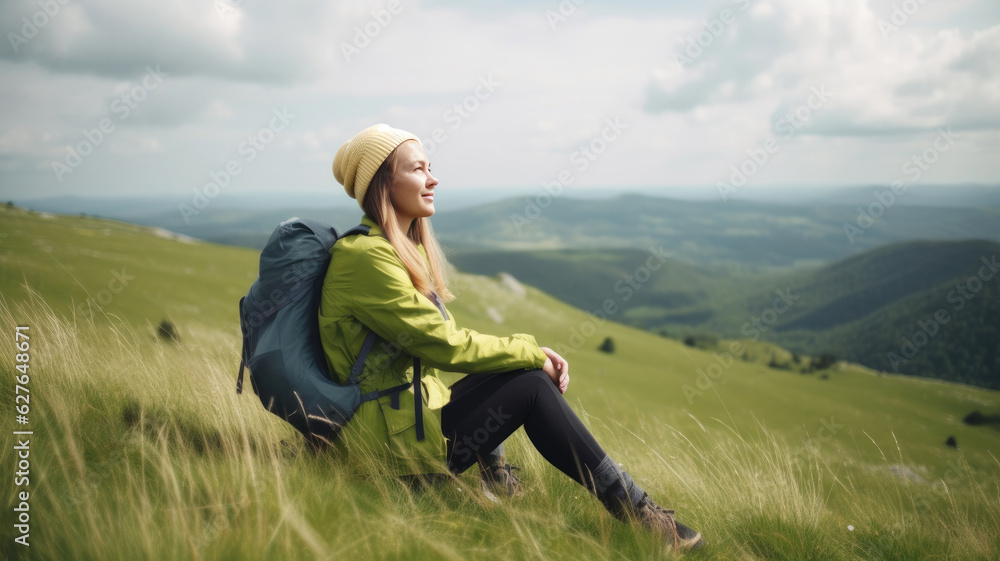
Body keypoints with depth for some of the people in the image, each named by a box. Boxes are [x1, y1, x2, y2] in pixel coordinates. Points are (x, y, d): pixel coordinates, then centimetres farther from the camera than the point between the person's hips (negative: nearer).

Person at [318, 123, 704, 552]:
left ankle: (492, 467, 11)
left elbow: (447, 336, 11)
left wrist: (531, 351, -2)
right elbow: (443, 344, -20)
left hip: (413, 403, 9)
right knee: (531, 386, -11)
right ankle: (631, 507, -3)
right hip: (389, 436, -9)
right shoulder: (365, 255, -19)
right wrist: (531, 354, -9)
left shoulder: (407, 249, 11)